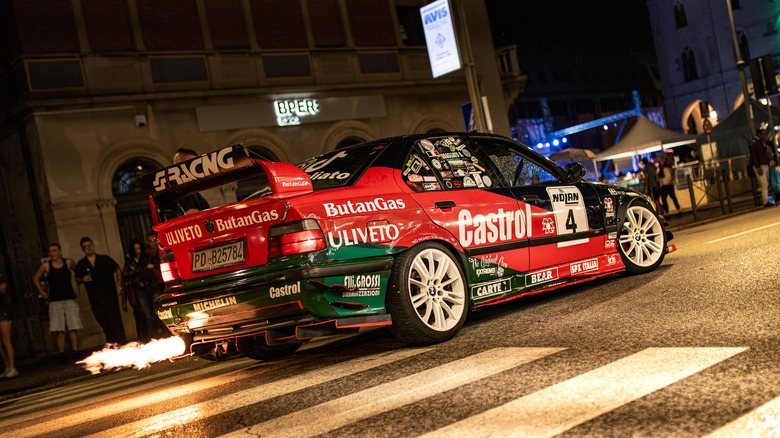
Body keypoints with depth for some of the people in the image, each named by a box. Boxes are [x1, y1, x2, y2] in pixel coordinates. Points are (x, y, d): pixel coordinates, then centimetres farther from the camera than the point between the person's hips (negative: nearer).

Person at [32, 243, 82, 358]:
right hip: (54, 301, 0)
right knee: (59, 330, -4)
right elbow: (35, 278, 14)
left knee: (73, 328, -1)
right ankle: (61, 354, -1)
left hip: (70, 299, 1)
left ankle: (75, 351, 6)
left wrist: (77, 289, 11)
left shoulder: (68, 262, 0)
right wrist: (42, 292, 8)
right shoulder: (45, 265, -1)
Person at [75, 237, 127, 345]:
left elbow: (117, 270, 10)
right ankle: (111, 345, 17)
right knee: (105, 325, 8)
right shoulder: (81, 265, 5)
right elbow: (77, 278, 15)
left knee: (115, 321, -7)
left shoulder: (105, 259, 2)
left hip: (110, 295, -2)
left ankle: (122, 342, -2)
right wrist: (83, 279, -9)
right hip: (95, 299, 2)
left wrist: (119, 286, 3)